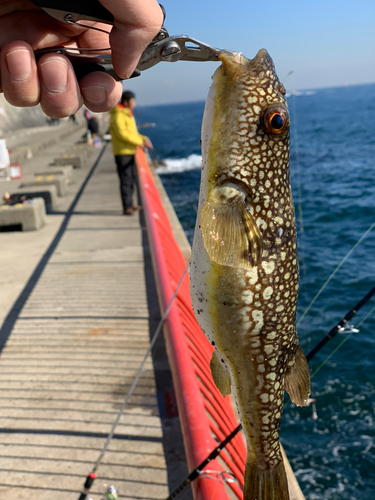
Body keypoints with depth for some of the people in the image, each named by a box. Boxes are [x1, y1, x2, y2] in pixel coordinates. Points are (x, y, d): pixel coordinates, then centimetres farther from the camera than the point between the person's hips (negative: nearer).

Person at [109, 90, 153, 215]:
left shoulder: (127, 114, 18)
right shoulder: (118, 116, -15)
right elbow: (122, 134, -23)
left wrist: (143, 138, 6)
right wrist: (139, 142, -19)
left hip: (130, 151, 10)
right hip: (122, 153, -10)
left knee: (132, 179, 14)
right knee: (126, 180, -10)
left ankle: (130, 204, 24)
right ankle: (127, 207, -8)